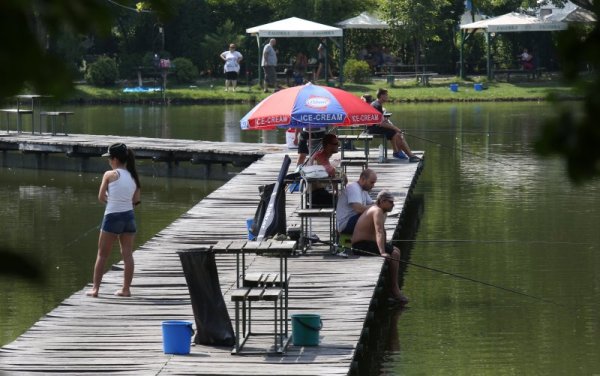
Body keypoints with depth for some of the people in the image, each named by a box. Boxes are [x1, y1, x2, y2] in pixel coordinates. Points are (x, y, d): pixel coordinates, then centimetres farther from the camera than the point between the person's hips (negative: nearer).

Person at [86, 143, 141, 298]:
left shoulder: (110, 175, -7)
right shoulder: (133, 176, 7)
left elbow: (101, 197, -3)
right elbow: (136, 200, 9)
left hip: (112, 217, -5)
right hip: (129, 216, 5)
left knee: (102, 254, 4)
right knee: (127, 254, 7)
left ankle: (95, 288, 6)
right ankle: (126, 289, 8)